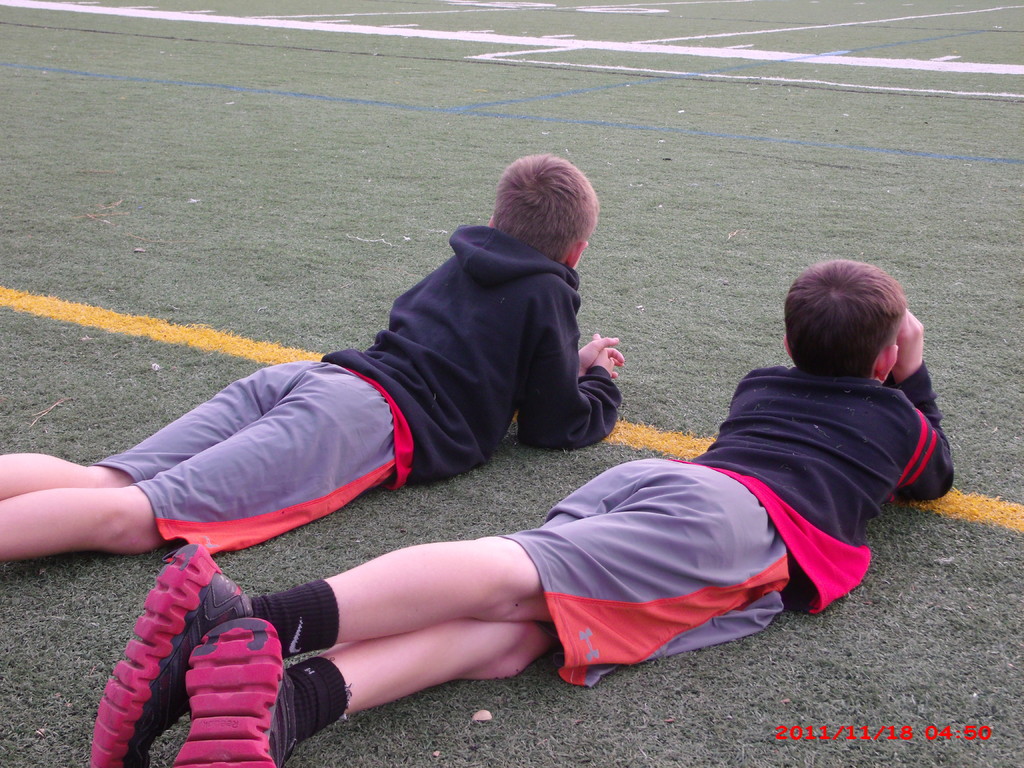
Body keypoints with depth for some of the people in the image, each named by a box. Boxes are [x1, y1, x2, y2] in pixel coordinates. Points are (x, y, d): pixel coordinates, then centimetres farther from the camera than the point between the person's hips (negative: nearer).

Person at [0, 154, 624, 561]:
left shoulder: (461, 267, 33)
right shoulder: (547, 295, 13)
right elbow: (557, 427, 15)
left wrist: (568, 363, 50)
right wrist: (600, 381, 37)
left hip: (309, 375, 7)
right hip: (379, 416, -7)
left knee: (100, 484, -10)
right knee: (132, 517, -24)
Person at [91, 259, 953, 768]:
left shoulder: (760, 384, 40)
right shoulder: (893, 416, 31)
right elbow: (934, 475, 52)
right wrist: (914, 377, 60)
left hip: (642, 476, 5)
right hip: (741, 520, -5)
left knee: (510, 633, -19)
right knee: (513, 577, -25)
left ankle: (291, 696, -46)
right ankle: (258, 623, -45)